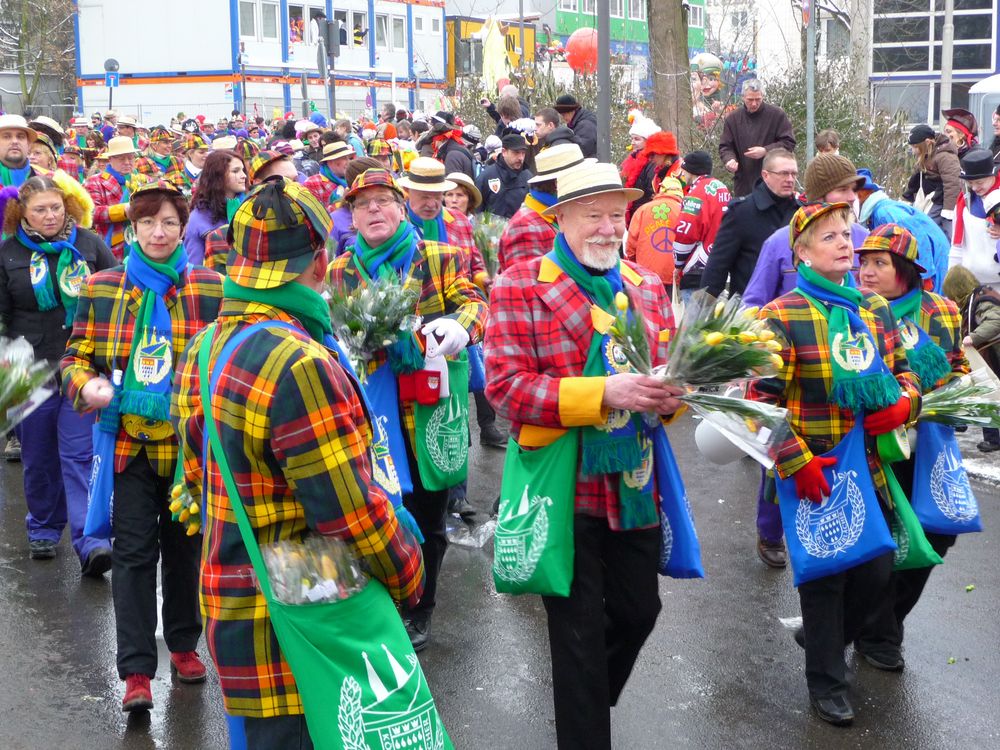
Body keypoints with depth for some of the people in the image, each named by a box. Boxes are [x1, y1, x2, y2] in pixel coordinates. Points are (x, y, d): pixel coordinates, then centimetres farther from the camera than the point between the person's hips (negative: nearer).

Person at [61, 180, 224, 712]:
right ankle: (136, 671, 3)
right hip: (129, 441, 0)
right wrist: (87, 385, -13)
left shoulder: (212, 289, -1)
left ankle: (183, 645, 31)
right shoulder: (100, 290, 1)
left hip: (190, 442, 0)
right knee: (133, 552, -1)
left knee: (184, 547, 14)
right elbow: (76, 355, 8)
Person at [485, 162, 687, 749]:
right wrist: (603, 394, -27)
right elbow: (505, 384, -17)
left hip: (637, 484, 6)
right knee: (580, 630, 6)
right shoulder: (518, 287, -8)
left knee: (639, 610, 19)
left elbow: (669, 367, 16)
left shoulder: (648, 287, 10)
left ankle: (592, 702, 46)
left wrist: (671, 395, -10)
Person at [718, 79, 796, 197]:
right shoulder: (733, 118, 7)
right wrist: (730, 159, -13)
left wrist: (765, 151, -15)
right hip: (743, 182, 2)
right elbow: (725, 146, 9)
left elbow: (789, 143, -3)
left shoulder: (777, 115, -1)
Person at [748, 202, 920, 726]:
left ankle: (820, 636, 41)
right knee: (824, 578, 6)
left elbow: (903, 370, 17)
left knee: (877, 570, 13)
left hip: (870, 468, 6)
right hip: (814, 475, -6)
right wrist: (795, 460, -21)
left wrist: (904, 402, -6)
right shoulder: (782, 317, -13)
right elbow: (761, 398, -16)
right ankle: (826, 681, 25)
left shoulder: (875, 310, 7)